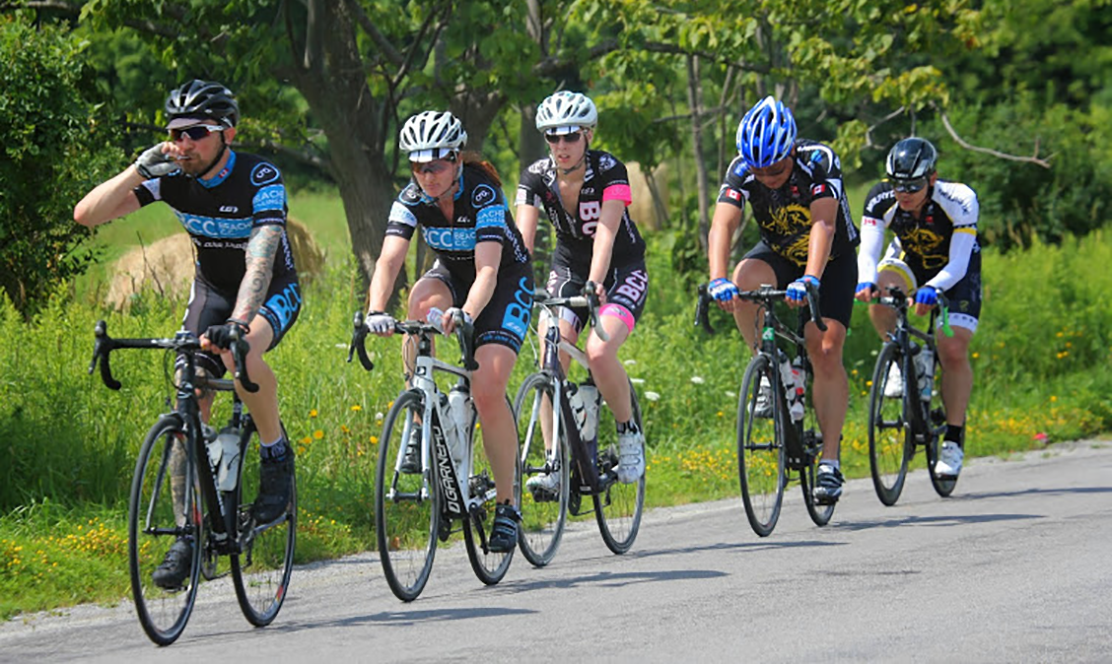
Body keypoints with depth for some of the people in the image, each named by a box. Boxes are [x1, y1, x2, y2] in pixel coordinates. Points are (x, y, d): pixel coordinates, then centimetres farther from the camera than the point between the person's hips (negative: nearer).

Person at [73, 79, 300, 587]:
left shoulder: (260, 179, -29)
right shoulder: (171, 177, -16)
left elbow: (260, 260, -42)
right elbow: (87, 215, -20)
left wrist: (237, 323, -56)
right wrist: (138, 171, -35)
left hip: (271, 294, -4)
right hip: (211, 291, 4)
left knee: (240, 352, -37)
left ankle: (276, 454, -13)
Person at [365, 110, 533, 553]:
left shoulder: (483, 194, -30)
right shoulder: (412, 199, -17)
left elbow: (487, 270, -40)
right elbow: (389, 259, -29)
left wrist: (467, 314, -59)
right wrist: (376, 311, -48)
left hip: (506, 283, -4)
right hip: (452, 275, 4)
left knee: (488, 393, -20)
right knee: (422, 301, -34)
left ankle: (506, 505, -5)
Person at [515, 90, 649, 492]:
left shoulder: (609, 171, -21)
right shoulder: (536, 177, -11)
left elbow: (605, 233, -33)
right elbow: (522, 238, -19)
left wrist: (594, 284, -48)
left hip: (621, 272, -4)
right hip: (568, 270, 4)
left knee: (599, 352, -28)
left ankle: (629, 434, -3)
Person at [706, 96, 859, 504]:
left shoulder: (819, 162, -30)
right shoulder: (742, 172, -23)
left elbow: (824, 224, -42)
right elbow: (722, 226, -35)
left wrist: (809, 280, -57)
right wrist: (719, 280, -52)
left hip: (831, 260, -2)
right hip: (779, 256, 2)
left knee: (826, 353, -15)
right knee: (744, 280, -32)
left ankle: (830, 460, -9)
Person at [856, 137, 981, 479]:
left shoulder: (959, 200, -34)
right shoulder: (881, 199, -28)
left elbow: (958, 265, -36)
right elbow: (868, 251, -34)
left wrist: (933, 289, -55)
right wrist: (866, 281, -56)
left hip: (954, 269, -2)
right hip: (907, 261, 2)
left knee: (954, 351, -17)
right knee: (879, 295, -32)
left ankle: (954, 439, -3)